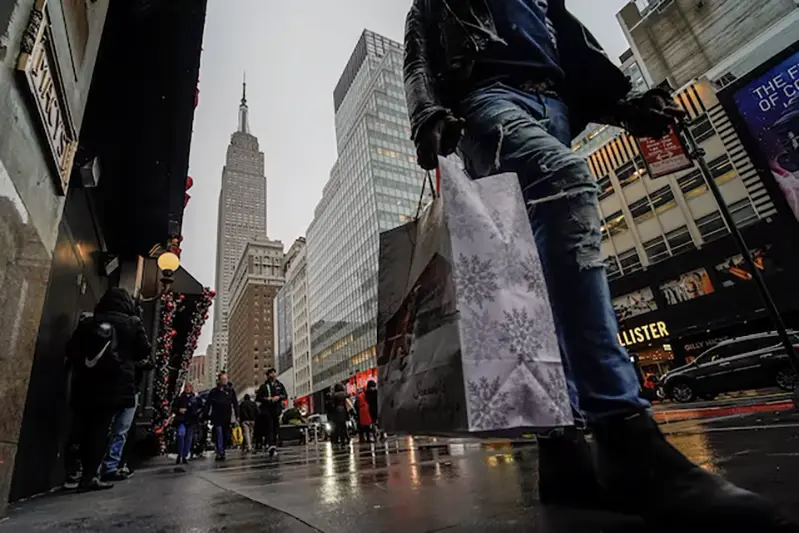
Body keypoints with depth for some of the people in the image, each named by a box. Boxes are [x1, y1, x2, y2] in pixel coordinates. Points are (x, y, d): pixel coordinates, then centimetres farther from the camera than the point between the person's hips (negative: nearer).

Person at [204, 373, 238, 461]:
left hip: (227, 418, 2)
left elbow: (235, 403, 7)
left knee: (225, 435, 6)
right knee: (219, 434, -11)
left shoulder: (231, 390, 7)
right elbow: (207, 404, 6)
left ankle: (222, 452, 19)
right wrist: (206, 415, -1)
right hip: (217, 417, -2)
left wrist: (237, 415, 1)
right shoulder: (214, 391, 5)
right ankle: (219, 453, -9)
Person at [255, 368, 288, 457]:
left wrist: (279, 397, -9)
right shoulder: (264, 386, 6)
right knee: (269, 427, -15)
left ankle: (274, 446, 12)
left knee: (276, 429, 4)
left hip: (277, 410, 3)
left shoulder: (280, 385, 14)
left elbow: (285, 395, 10)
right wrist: (265, 399, -12)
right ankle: (270, 445, -24)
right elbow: (257, 398, 5)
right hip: (266, 410, -3)